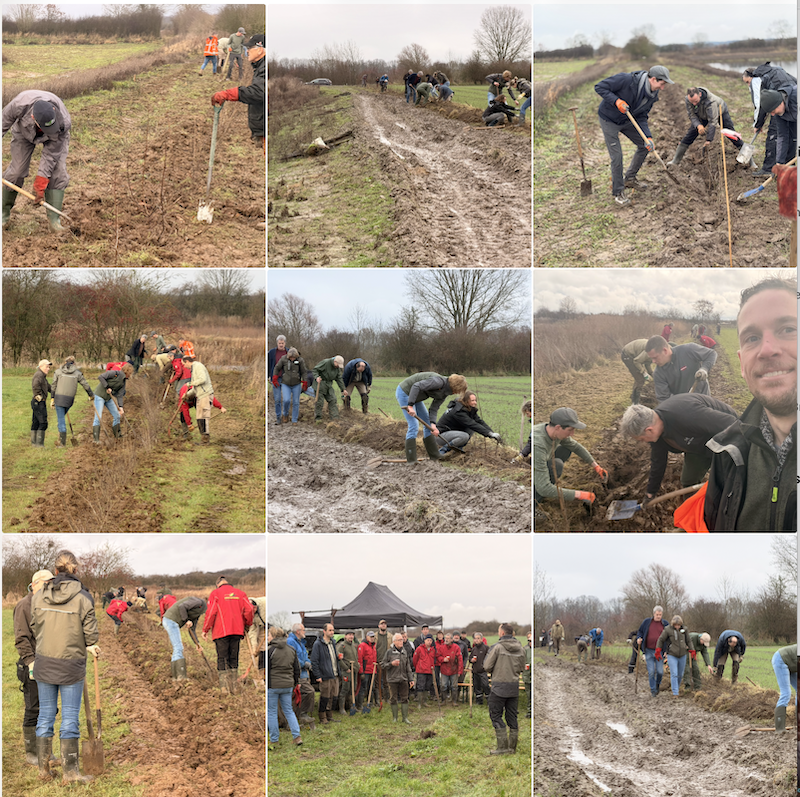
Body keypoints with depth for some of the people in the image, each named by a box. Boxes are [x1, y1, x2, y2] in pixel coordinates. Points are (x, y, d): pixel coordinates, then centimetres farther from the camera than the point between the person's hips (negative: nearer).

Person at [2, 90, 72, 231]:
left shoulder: (63, 123, -41)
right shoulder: (21, 104, -43)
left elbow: (51, 155, -31)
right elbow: (5, 120, -21)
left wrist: (40, 186, -29)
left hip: (56, 137, 0)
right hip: (24, 130, 0)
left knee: (58, 171, -16)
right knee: (17, 170, -6)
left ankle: (53, 218, -10)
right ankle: (4, 211, 14)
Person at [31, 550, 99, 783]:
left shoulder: (39, 596, -1)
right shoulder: (83, 597, -12)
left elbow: (35, 626, 7)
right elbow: (90, 630, -8)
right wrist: (90, 646, 14)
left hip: (44, 662, 3)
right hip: (72, 662, -3)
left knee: (45, 714, 12)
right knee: (70, 717, 3)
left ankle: (43, 769, 17)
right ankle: (70, 772, 6)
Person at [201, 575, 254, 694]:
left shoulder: (215, 593, 0)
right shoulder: (240, 593, 11)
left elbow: (211, 612, -8)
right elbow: (249, 610, 3)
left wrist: (205, 630, -1)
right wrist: (247, 626, 16)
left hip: (221, 632, -3)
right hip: (237, 631, 3)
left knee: (222, 660, 1)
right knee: (234, 659, 11)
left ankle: (224, 688, -6)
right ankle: (233, 687, 10)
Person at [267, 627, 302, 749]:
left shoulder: (269, 650, -11)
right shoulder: (291, 650, 9)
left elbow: (265, 670, -11)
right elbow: (297, 669, 14)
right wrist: (295, 683, 22)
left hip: (272, 685, -6)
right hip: (287, 685, 6)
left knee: (271, 712, 5)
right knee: (289, 710, 16)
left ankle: (274, 741, 8)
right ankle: (297, 736, 8)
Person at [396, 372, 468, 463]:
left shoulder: (444, 393, 1)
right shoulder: (439, 381, -28)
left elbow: (434, 408, 0)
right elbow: (416, 386, -35)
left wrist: (433, 424, -15)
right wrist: (410, 406, -39)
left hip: (414, 396, 10)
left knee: (428, 423, 12)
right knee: (414, 426, -13)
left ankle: (435, 456, 20)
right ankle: (411, 460, -9)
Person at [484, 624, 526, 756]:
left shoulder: (497, 647, -12)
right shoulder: (519, 648, 4)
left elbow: (487, 667, -10)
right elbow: (522, 667, 12)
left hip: (499, 686, -5)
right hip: (514, 686, 6)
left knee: (496, 715, 1)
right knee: (512, 716, 12)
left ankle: (503, 746, -7)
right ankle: (512, 746, 14)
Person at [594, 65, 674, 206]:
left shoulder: (652, 96, -10)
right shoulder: (627, 80, -32)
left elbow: (641, 118, -4)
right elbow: (600, 87, -27)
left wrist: (648, 137, -19)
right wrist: (616, 101, -37)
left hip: (627, 121, 7)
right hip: (609, 120, -7)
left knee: (644, 145, 10)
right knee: (616, 156, -10)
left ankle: (629, 179, 28)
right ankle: (618, 192, 6)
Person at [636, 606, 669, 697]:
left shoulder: (665, 624, 2)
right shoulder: (647, 621, 0)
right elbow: (640, 632, 10)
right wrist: (638, 638, -10)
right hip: (649, 651, -1)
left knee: (660, 671, -4)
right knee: (651, 672, -4)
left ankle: (658, 683, 28)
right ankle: (653, 690, 9)